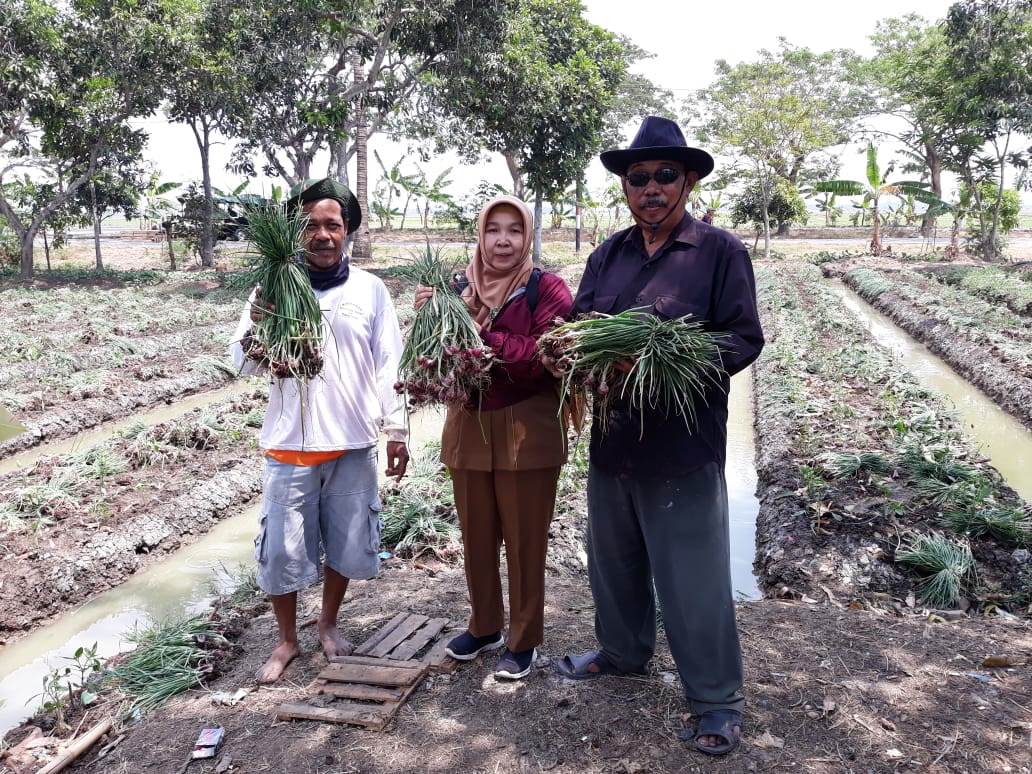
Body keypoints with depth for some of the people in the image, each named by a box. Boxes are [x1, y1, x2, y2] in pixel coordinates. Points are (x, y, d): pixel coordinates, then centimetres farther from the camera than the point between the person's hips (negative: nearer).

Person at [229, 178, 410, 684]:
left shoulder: (370, 290, 1)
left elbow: (388, 366, 3)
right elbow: (243, 362, -4)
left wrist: (397, 431, 1)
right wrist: (256, 327, -24)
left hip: (353, 444, 1)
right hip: (290, 445, -1)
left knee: (348, 544, 12)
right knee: (282, 550, 5)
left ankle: (328, 624, 38)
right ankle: (286, 640, 28)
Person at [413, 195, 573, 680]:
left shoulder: (547, 289, -8)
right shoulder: (460, 289, 6)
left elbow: (546, 359, -20)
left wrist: (483, 329, -26)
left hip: (526, 433, -4)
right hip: (468, 429, 5)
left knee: (524, 542, 7)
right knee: (476, 539, 16)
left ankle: (524, 641, 25)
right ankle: (484, 627, 37)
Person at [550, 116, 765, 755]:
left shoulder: (720, 251, -5)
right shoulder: (607, 255, 11)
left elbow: (744, 338, -9)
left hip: (684, 444, -5)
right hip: (611, 437, 6)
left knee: (694, 579, 2)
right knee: (614, 560, 20)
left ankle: (718, 700, 20)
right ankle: (624, 652, 44)